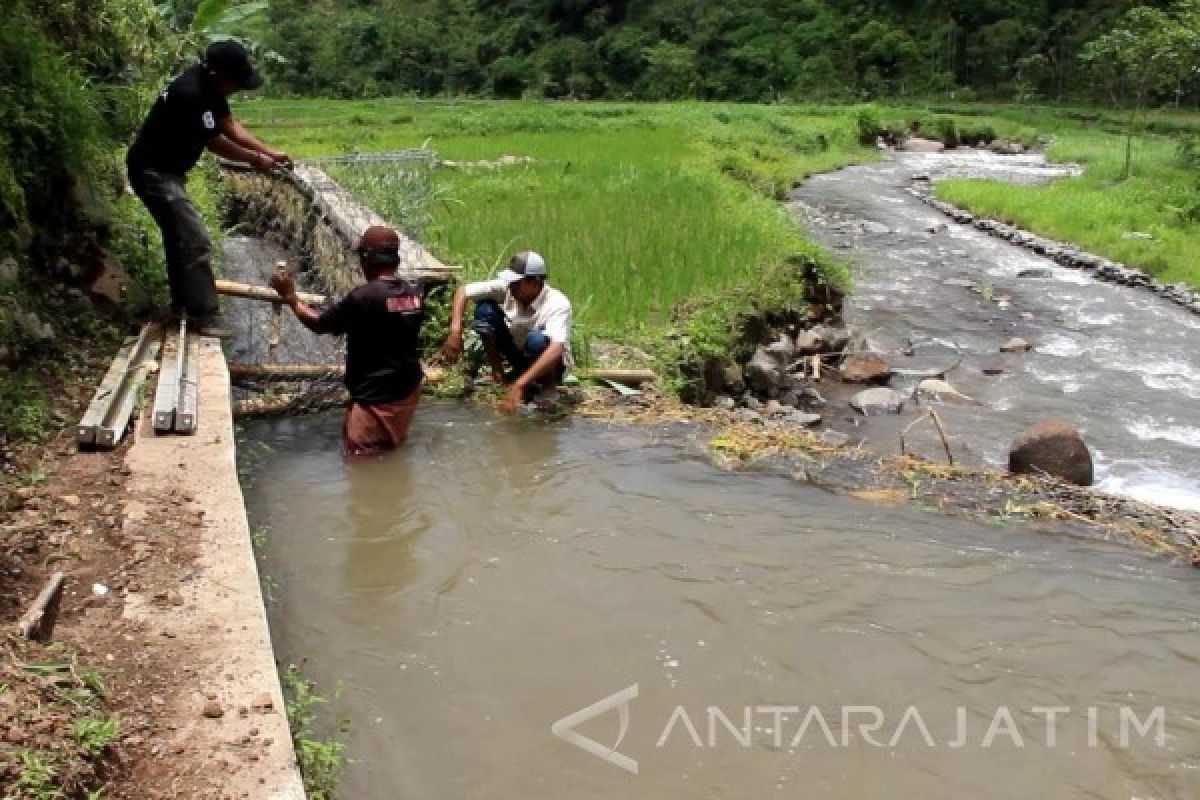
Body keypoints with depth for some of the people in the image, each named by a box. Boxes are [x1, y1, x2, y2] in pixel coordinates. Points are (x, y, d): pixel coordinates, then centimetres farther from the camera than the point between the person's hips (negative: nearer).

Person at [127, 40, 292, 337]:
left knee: (179, 234, 22)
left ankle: (182, 302, 37)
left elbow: (230, 126, 6)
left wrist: (270, 153, -2)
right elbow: (214, 142, -21)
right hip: (154, 172, -11)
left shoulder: (211, 87, 0)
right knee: (195, 240, -14)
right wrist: (255, 160, -10)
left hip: (167, 169, 11)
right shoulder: (189, 94, -29)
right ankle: (203, 318, -11)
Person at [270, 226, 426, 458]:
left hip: (376, 398, -7)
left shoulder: (363, 297, -22)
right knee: (393, 448, 25)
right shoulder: (415, 293, -2)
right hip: (407, 391, 7)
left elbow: (319, 324, -10)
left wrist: (289, 296, 5)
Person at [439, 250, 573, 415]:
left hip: (548, 363, -4)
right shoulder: (506, 287, -18)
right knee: (484, 308, -17)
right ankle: (497, 373, -2)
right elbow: (463, 291, -13)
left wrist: (519, 386, -57)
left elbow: (557, 349, -47)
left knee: (537, 340, -39)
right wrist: (455, 331, -29)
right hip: (518, 354, 5)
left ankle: (549, 387, -10)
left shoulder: (558, 304, -32)